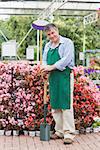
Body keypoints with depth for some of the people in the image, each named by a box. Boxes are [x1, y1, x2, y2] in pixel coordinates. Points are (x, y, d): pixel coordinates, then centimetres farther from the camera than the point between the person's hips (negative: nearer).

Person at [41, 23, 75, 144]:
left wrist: (52, 67, -16)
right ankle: (59, 131, 20)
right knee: (55, 106, 10)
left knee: (66, 105, -9)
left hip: (65, 75, -7)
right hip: (53, 77, 7)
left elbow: (66, 59, -14)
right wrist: (45, 67, -4)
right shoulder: (47, 46, 17)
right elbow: (44, 60, 19)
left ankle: (69, 134, -6)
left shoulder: (67, 43, -4)